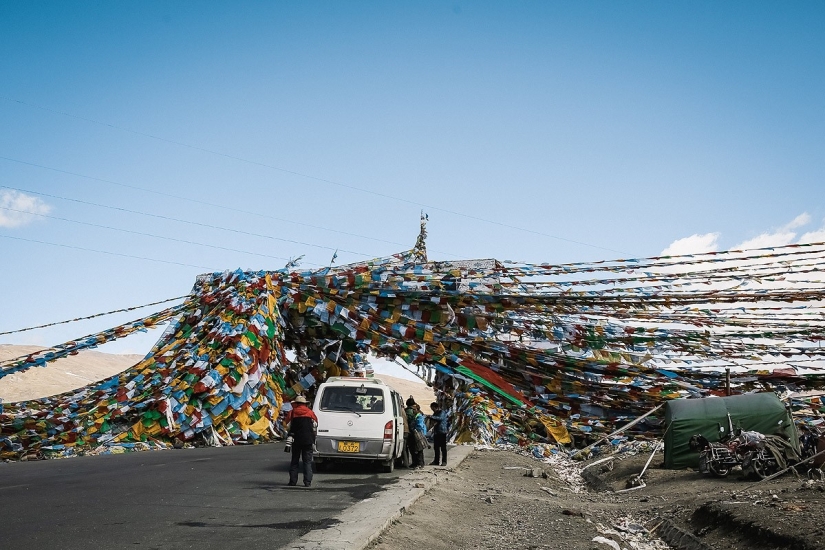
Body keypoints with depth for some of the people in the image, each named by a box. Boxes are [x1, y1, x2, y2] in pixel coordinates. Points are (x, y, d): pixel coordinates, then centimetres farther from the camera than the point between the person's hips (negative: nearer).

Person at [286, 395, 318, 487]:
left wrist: (289, 438, 8)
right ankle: (307, 482, -4)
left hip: (296, 440, 0)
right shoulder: (310, 413, 4)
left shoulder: (292, 413, 1)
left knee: (294, 461, 10)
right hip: (308, 440, 0)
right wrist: (313, 441, 13)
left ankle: (293, 481, 7)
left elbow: (289, 428, -1)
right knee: (307, 462, 3)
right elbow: (315, 427, 4)